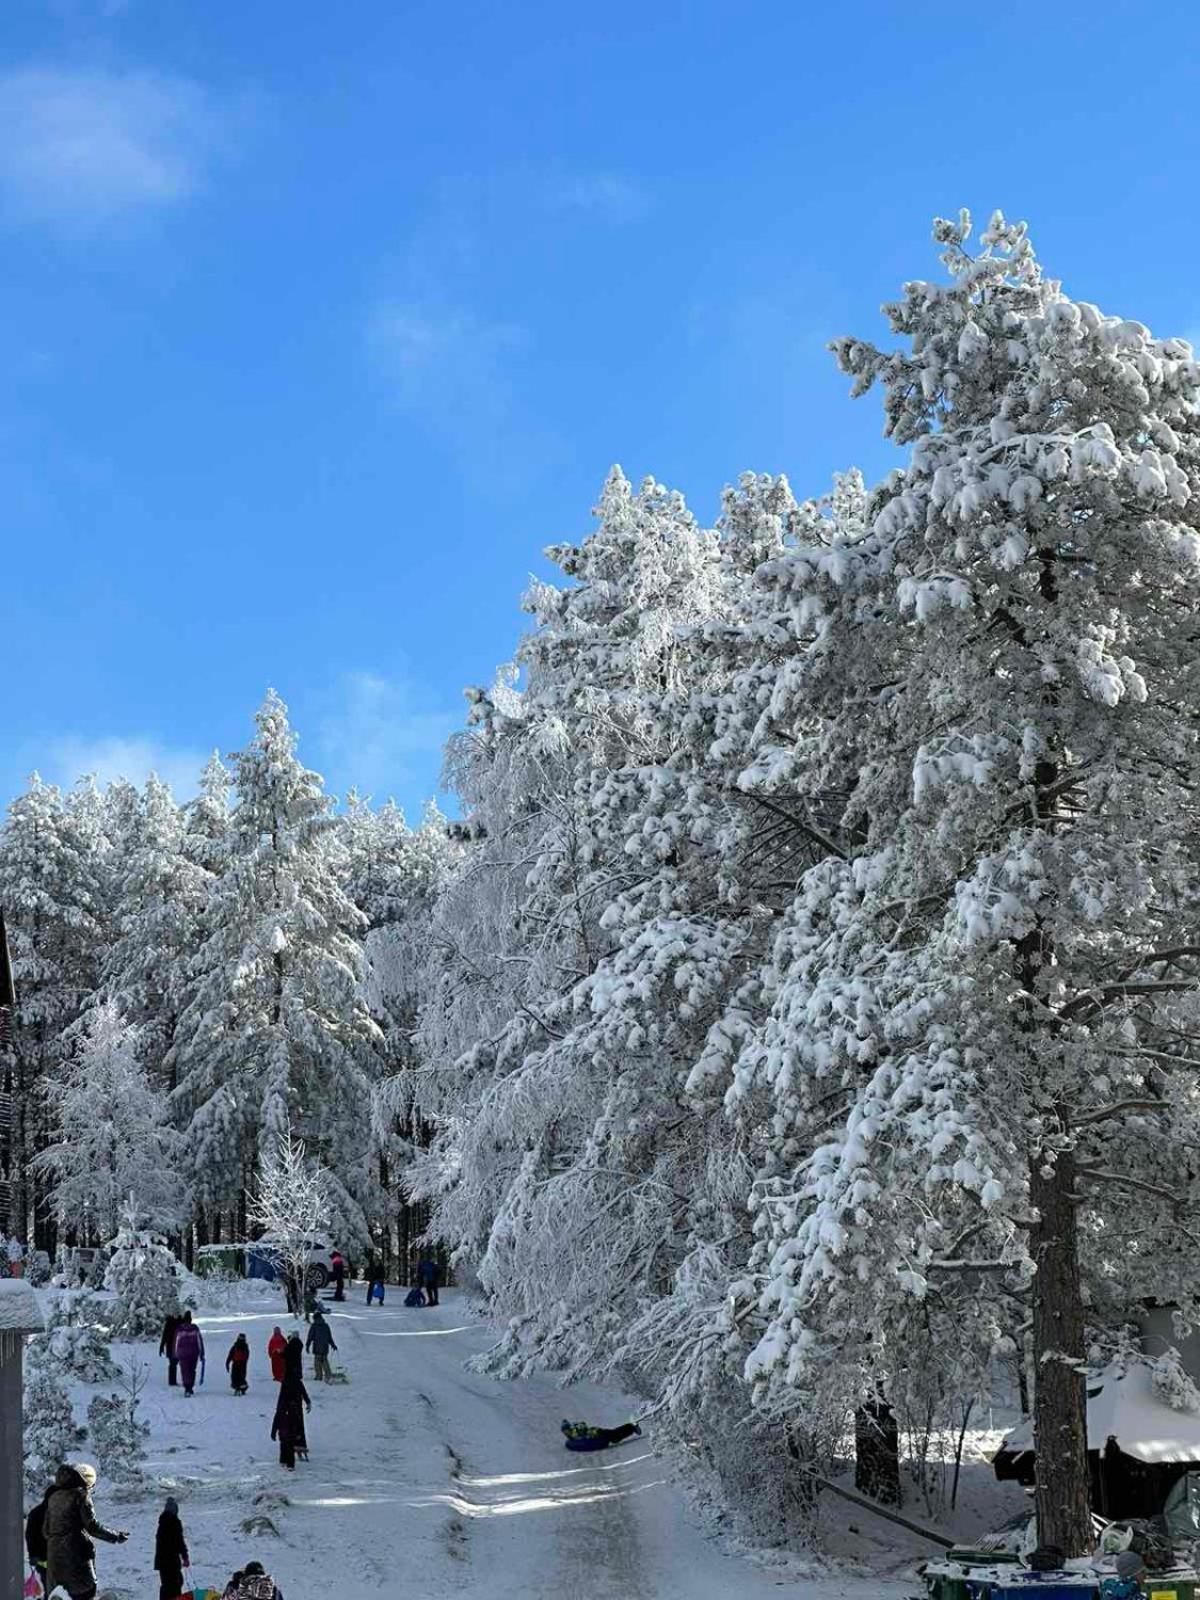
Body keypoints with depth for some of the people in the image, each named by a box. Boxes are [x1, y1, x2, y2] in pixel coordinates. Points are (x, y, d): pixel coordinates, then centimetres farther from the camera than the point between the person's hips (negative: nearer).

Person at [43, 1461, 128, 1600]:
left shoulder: (53, 1497, 13)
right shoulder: (80, 1495, -7)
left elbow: (46, 1529, 17)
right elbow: (92, 1526, -11)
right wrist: (116, 1537, -2)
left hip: (54, 1554, 7)